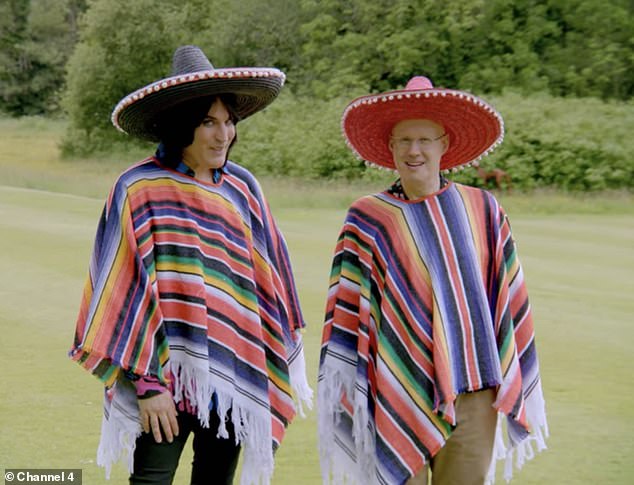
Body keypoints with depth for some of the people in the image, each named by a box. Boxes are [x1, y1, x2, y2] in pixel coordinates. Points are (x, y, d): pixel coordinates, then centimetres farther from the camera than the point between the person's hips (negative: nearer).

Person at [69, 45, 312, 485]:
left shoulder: (242, 189, 5)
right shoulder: (139, 190, -9)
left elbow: (267, 281, 11)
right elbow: (126, 287, -10)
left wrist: (278, 369, 11)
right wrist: (147, 383, -13)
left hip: (233, 377, 5)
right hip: (167, 377, -5)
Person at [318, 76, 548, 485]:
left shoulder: (482, 210, 6)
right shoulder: (369, 219, -1)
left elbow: (510, 297, 10)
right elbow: (347, 309, -1)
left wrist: (515, 382, 10)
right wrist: (345, 390, -4)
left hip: (474, 393, 2)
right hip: (401, 395, -2)